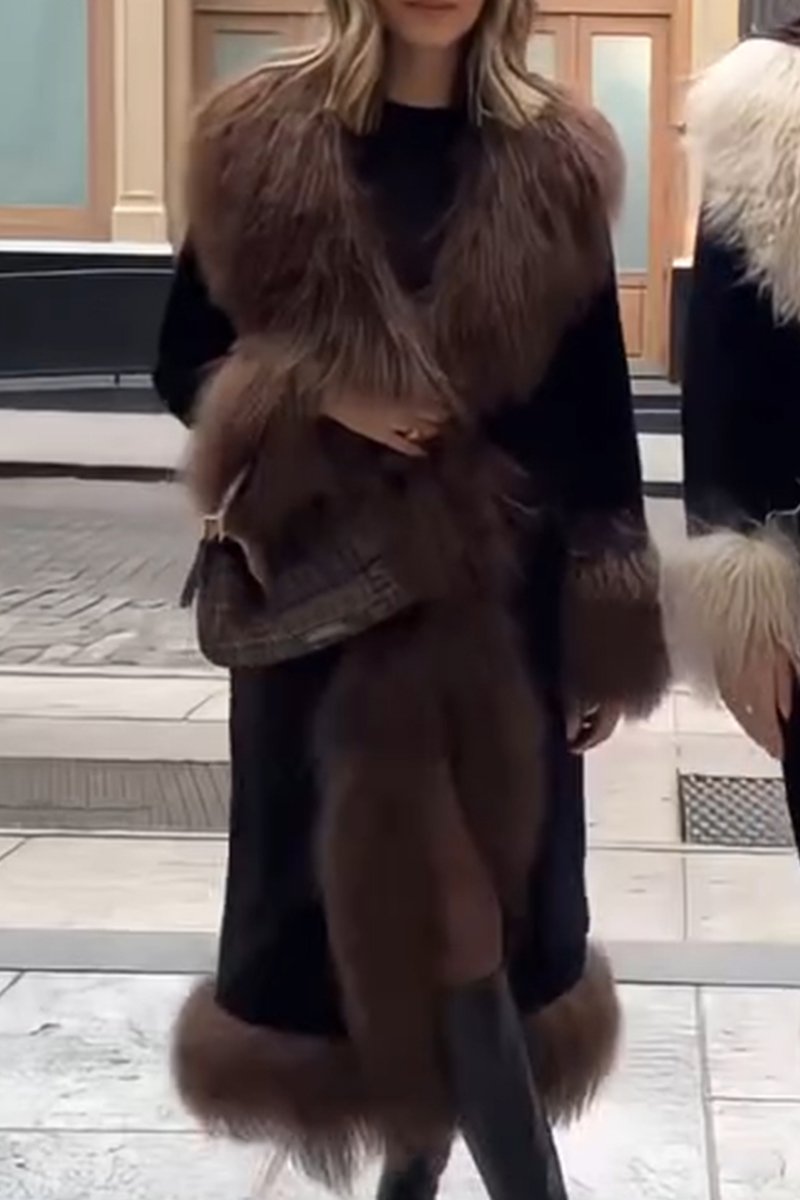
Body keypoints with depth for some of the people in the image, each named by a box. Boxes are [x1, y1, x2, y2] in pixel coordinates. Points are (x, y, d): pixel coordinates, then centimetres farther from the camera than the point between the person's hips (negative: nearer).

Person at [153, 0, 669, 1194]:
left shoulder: (555, 162, 3)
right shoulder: (263, 143, 0)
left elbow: (599, 402, 4)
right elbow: (184, 360, 5)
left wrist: (609, 630, 2)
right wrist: (314, 398, -15)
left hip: (501, 583, 1)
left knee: (482, 877, 6)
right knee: (358, 872, 2)